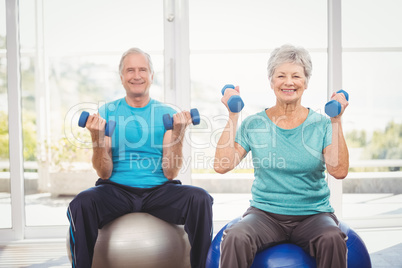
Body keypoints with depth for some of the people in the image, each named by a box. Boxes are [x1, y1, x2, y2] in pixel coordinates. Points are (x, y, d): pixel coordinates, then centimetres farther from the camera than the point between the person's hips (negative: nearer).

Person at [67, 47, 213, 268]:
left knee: (200, 199, -28)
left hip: (158, 191, 1)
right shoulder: (107, 113, 6)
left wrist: (178, 132, -13)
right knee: (82, 202, -31)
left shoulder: (167, 114, 7)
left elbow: (170, 173, -1)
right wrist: (97, 137, -16)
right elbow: (104, 174, 0)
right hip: (116, 190, 0)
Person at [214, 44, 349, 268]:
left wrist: (337, 121, -11)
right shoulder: (254, 124, 4)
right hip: (265, 214, 0)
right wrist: (233, 115, -7)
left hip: (313, 215, 1)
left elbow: (339, 171, -10)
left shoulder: (321, 124, 4)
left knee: (333, 239, -32)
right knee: (236, 239, -31)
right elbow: (222, 165, -7)